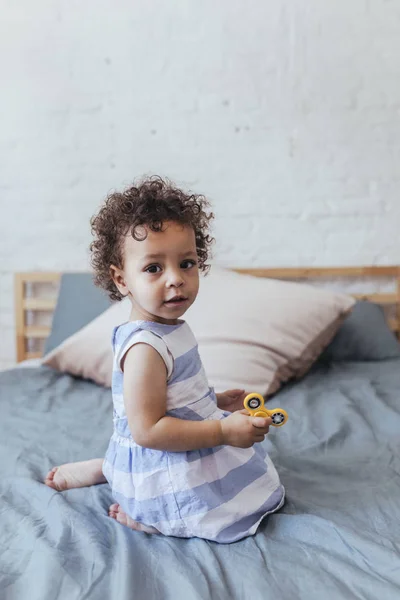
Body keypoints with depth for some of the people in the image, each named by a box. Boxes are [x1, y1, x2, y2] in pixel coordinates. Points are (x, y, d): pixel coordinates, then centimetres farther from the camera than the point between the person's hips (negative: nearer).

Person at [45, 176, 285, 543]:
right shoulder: (145, 348, -30)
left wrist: (217, 401, 8)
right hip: (166, 474, -8)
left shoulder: (171, 329, 1)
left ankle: (102, 469, 22)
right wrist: (223, 430, -31)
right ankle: (137, 517, 2)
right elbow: (147, 430, -31)